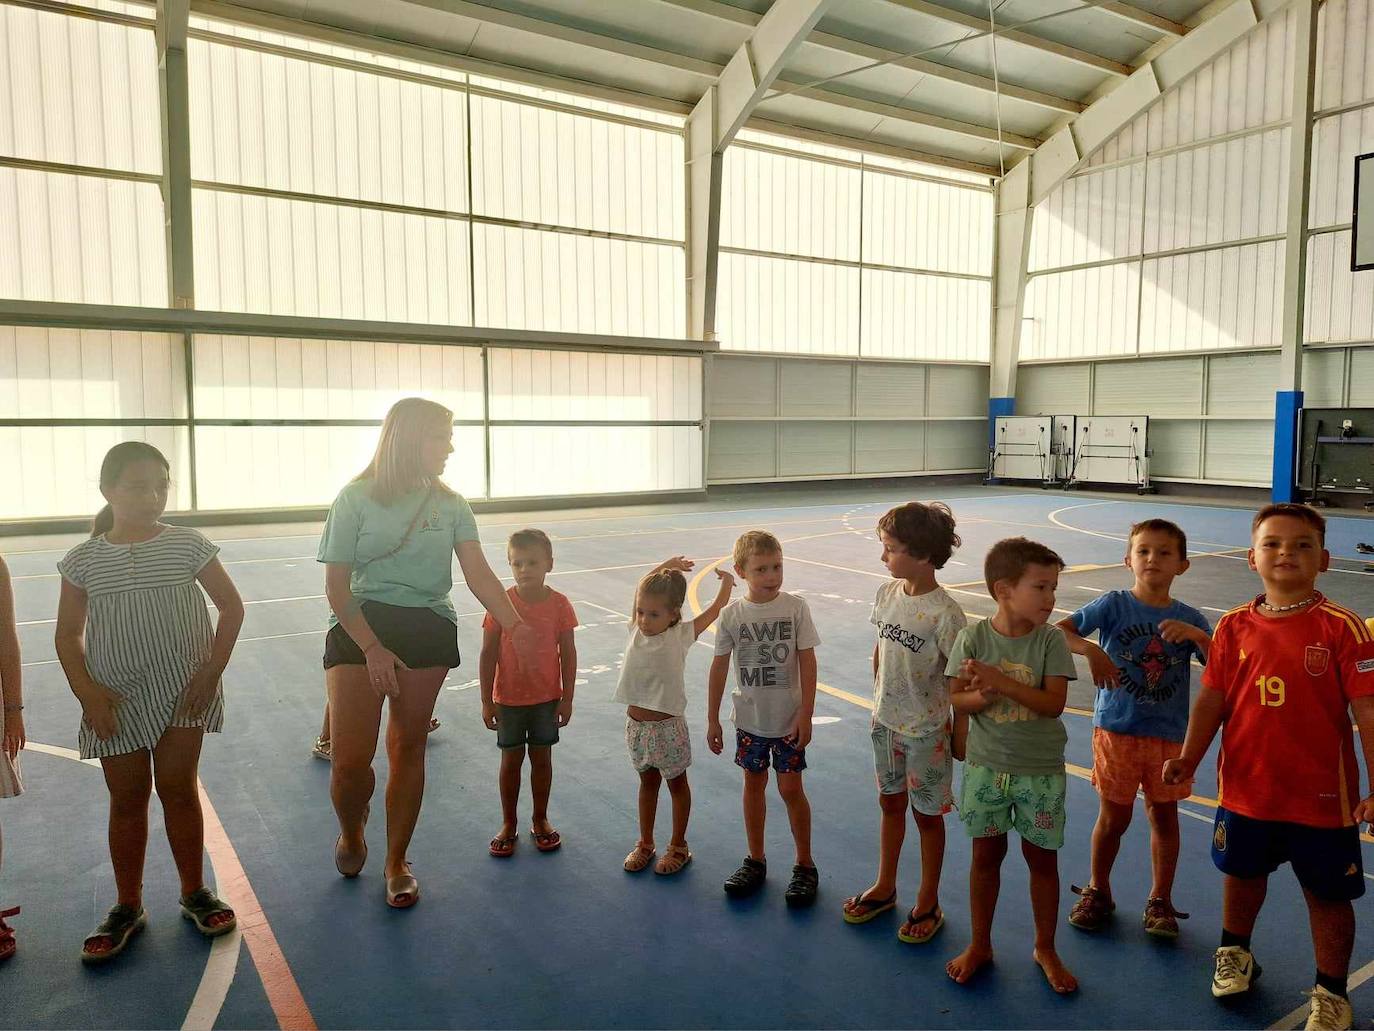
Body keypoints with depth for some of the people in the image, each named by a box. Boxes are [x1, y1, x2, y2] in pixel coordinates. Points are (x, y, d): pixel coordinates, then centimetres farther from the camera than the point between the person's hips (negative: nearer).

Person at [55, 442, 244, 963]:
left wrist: (211, 671, -6)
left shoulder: (188, 545, -6)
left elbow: (231, 607, 0)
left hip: (182, 691, -1)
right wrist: (87, 692, -9)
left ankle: (195, 892, 23)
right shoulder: (84, 560, -2)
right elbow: (69, 634, 3)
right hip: (116, 700, 1)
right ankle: (127, 908, 26)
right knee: (127, 799, 10)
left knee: (178, 790, 5)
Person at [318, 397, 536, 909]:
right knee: (349, 759, -8)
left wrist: (516, 625, -22)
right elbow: (336, 585, -5)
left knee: (409, 749, 9)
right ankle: (351, 832, 27)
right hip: (361, 627, -3)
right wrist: (372, 648, -16)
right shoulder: (357, 498, -5)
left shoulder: (450, 505, 4)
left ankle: (397, 862, 29)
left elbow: (479, 574, -6)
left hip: (429, 632, 3)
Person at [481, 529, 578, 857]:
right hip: (508, 698, 0)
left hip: (547, 698, 1)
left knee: (542, 757, 13)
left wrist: (567, 698, -3)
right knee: (511, 760, 11)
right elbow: (488, 654, -5)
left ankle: (540, 820, 30)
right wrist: (486, 701, -5)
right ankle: (508, 824, 27)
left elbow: (568, 654, -3)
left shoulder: (559, 604, -9)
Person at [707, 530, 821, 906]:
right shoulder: (731, 614, -8)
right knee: (754, 784, 14)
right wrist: (712, 720, 3)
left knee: (790, 788, 4)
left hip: (788, 719, -2)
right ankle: (755, 860, 31)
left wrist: (805, 714, -10)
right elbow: (719, 667, 0)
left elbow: (807, 663, -8)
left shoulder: (795, 607, -12)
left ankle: (805, 865, 22)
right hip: (749, 718, 2)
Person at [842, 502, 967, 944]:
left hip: (926, 729, -6)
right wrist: (880, 702, 13)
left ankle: (928, 903, 30)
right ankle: (885, 886, 39)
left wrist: (959, 732, -10)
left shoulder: (944, 613, -23)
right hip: (886, 721, 6)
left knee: (927, 814, 11)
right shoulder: (887, 594, -3)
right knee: (890, 802, 21)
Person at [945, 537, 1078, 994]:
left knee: (1042, 858, 13)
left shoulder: (1051, 639, -11)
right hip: (986, 767, 1)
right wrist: (983, 696, -29)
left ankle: (1045, 950, 33)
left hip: (1041, 771, 0)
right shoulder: (973, 638, -10)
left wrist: (999, 681, -29)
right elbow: (956, 699, -7)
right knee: (986, 855, 14)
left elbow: (1053, 703, -19)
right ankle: (980, 945, 31)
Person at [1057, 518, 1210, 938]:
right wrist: (1090, 649, -31)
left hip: (1169, 734, 2)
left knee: (1164, 815, 11)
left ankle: (1160, 901, 29)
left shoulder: (1189, 619, 0)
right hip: (1117, 729, -2)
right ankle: (1098, 892, 29)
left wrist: (1195, 634, -23)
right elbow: (1058, 630, -13)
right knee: (1113, 818, 9)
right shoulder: (1114, 604, -7)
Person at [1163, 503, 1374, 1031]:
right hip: (1246, 786, 3)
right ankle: (1235, 954, 48)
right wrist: (1189, 757, -9)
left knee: (1329, 893, 13)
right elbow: (1212, 699, 0)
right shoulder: (1235, 626, -4)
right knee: (1242, 872, 23)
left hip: (1321, 795, -3)